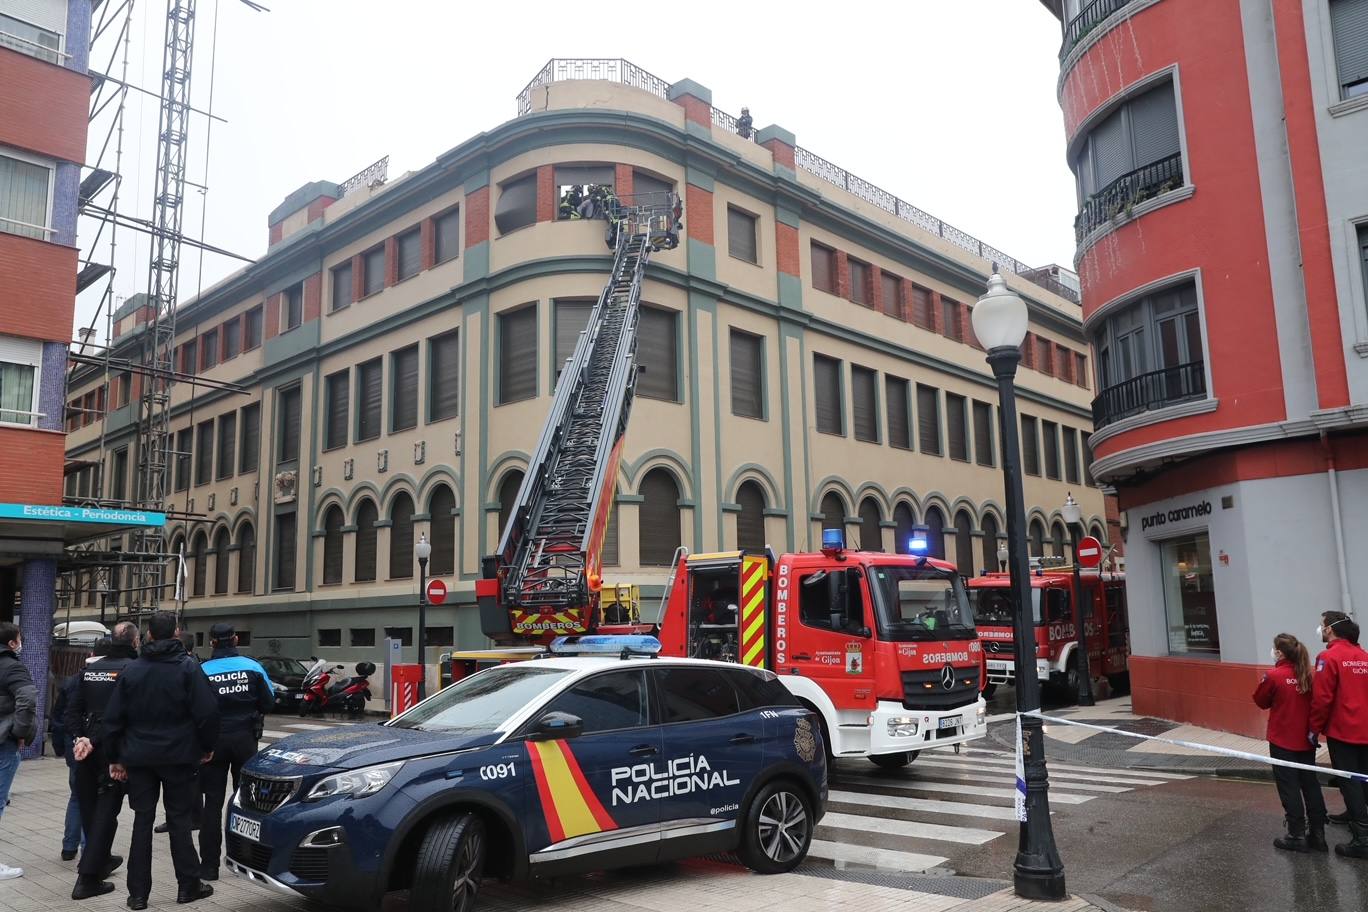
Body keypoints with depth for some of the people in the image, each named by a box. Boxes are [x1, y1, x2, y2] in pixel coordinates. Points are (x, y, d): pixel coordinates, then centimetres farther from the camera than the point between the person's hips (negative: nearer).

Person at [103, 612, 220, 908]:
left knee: (142, 821, 9)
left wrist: (116, 758, 10)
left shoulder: (132, 669, 3)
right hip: (178, 757, -3)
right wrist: (207, 747, 0)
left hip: (139, 758, 3)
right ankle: (188, 885, 12)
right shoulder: (188, 667, -8)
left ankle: (138, 892, 11)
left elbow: (113, 718, 3)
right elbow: (207, 712, -14)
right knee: (179, 819, 7)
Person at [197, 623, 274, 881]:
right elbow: (268, 703, 2)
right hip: (245, 738, 2)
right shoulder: (253, 667, -4)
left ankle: (209, 865, 6)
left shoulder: (202, 671, -10)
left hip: (214, 740, -1)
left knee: (213, 802, 5)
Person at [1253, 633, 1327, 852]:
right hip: (1306, 740, 5)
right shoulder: (1308, 675, -2)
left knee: (1289, 788, 4)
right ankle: (1317, 834, 20)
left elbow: (1261, 702, -4)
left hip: (1282, 741, -5)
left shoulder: (1274, 676, -18)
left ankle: (1297, 836, 9)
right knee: (1310, 784, 15)